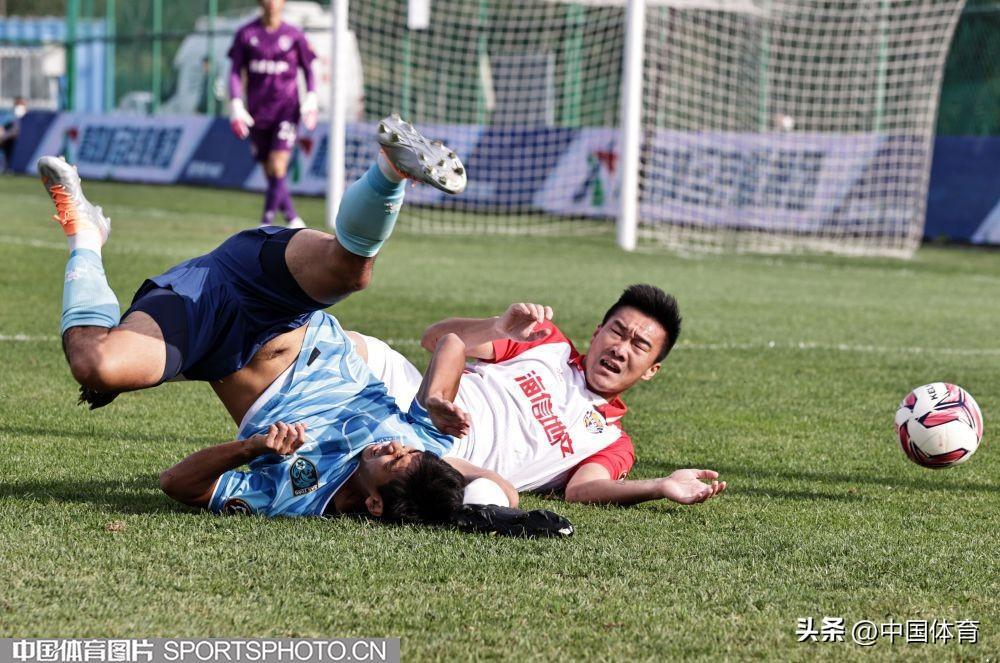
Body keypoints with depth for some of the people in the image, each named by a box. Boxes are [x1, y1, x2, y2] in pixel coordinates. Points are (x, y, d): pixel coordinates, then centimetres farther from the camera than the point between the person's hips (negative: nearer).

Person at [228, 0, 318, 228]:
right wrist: (236, 106, -6)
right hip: (257, 113, 2)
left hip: (286, 109, -2)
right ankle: (294, 221, 20)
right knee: (270, 173, 6)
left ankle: (266, 225, -10)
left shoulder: (294, 35, 1)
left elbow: (308, 69, 12)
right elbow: (236, 71, 4)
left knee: (278, 168, -16)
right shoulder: (246, 34, 2)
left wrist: (311, 100, -1)